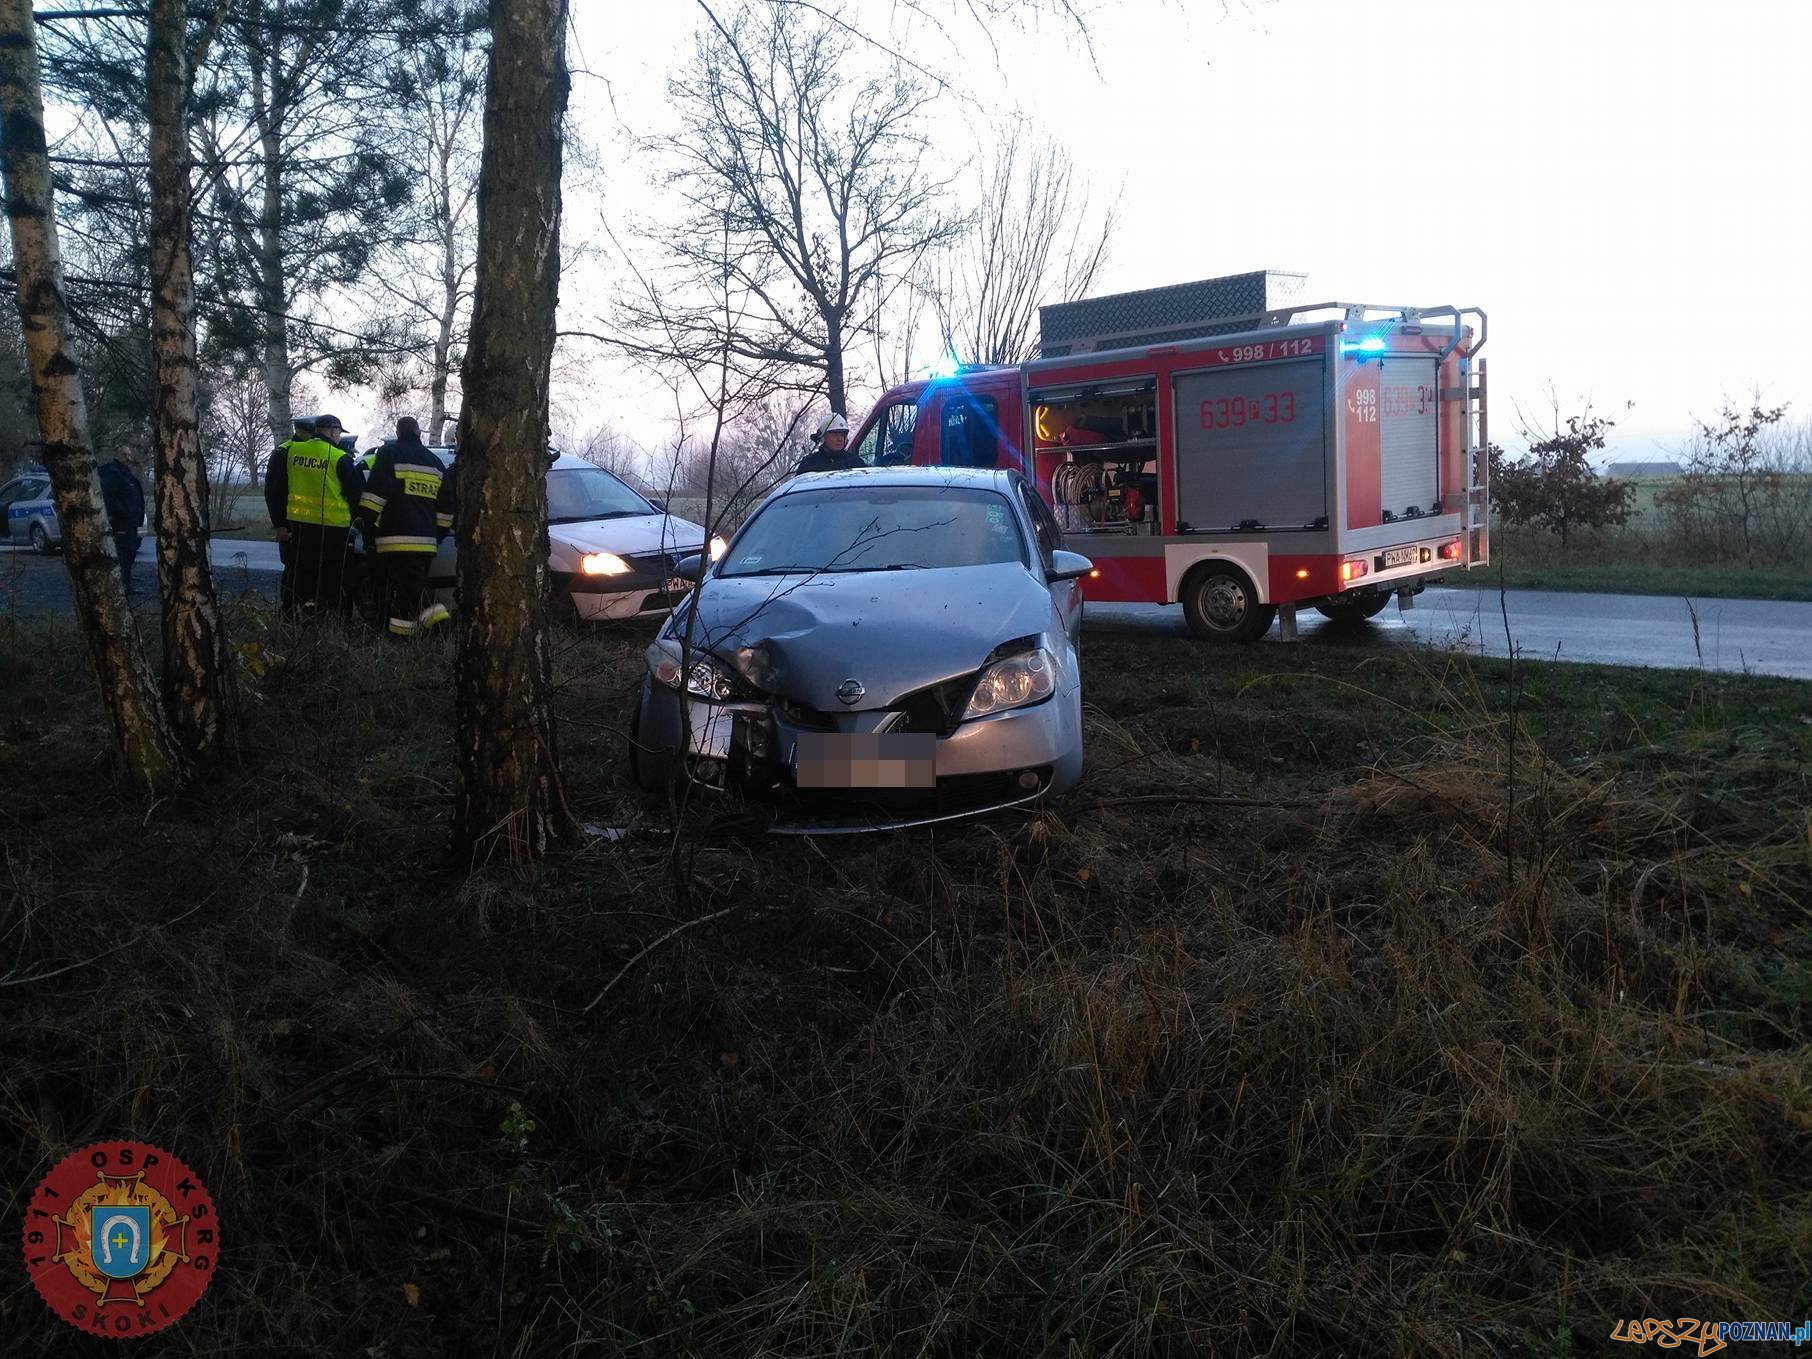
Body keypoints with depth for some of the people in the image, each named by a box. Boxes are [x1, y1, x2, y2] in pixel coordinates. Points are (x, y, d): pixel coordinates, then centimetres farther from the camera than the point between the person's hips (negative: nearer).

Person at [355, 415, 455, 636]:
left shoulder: (389, 454, 1)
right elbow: (446, 505, 20)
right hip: (427, 541, 6)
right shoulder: (435, 461, 18)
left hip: (396, 539, -6)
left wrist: (367, 523, -3)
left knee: (407, 588, -10)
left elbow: (375, 494, -9)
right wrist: (439, 534, 26)